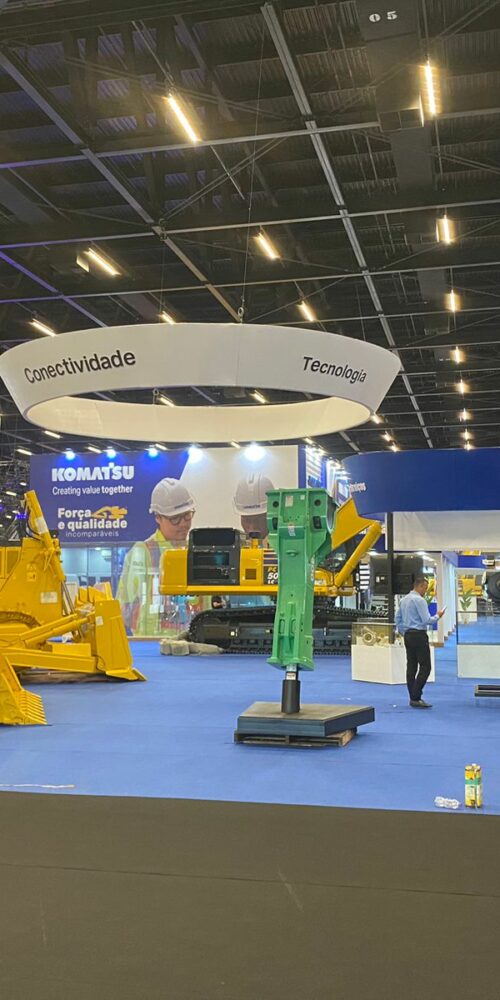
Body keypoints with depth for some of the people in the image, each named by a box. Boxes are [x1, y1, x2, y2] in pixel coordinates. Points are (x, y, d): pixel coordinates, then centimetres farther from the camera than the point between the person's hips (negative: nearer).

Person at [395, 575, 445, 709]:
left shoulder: (403, 600, 14)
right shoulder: (419, 600, -13)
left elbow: (398, 619, 19)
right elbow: (427, 620, -17)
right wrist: (437, 616, -1)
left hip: (408, 636, 9)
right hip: (419, 636, -9)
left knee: (411, 666, 8)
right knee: (425, 667, -7)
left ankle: (413, 698, 10)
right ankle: (416, 697, -13)